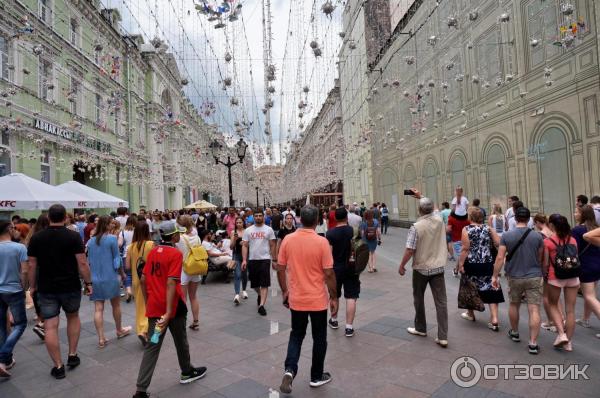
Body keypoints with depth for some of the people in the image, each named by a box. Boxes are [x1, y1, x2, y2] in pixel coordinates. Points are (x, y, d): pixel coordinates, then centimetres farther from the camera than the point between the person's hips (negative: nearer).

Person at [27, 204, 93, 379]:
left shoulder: (36, 238, -1)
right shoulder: (73, 236, -10)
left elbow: (32, 265, 3)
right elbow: (82, 263, -12)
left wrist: (32, 286, 14)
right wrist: (88, 282, -3)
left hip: (46, 289, 1)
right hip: (70, 287, -1)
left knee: (50, 326, 5)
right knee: (73, 317, 21)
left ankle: (58, 366, 10)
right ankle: (72, 356, 23)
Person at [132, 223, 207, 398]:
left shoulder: (153, 252, 5)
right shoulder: (176, 254, -16)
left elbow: (143, 279, 9)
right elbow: (171, 283, -24)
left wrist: (148, 301, 20)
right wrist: (168, 312, -26)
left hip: (154, 306, 5)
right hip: (172, 306, -5)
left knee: (152, 346, 8)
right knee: (181, 340, 17)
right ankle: (187, 372, 37)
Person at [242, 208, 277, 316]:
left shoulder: (269, 230, 1)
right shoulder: (248, 230, 3)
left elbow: (272, 246, 4)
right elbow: (245, 246, 2)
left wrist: (274, 259, 2)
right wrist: (244, 260, -8)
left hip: (265, 259, -2)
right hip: (252, 260, 2)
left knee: (264, 284, -5)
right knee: (254, 283, 15)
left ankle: (261, 305, -1)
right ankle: (259, 295, 44)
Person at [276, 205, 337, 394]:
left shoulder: (288, 240, -6)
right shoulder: (322, 242, -16)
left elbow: (280, 269, 0)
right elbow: (329, 273, -14)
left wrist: (284, 291, 13)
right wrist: (334, 297, -1)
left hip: (296, 299, 3)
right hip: (318, 300, -3)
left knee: (296, 335, 21)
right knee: (319, 338, 16)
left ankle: (289, 370, 4)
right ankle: (316, 376, 28)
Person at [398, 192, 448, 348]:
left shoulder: (416, 227, -19)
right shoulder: (439, 220, -4)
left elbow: (410, 250, -17)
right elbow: (431, 209, 20)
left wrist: (401, 266, -4)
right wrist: (421, 197, 28)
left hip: (421, 268, -3)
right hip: (438, 267, 4)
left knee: (419, 299, 17)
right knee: (441, 302, 4)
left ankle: (420, 328, 32)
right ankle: (442, 337, 4)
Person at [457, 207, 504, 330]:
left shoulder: (466, 229, -10)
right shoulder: (488, 228, 1)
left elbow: (465, 249, -15)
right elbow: (498, 243, -5)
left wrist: (461, 264, -13)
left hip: (471, 264, -3)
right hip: (487, 264, 3)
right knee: (490, 289, 5)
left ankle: (470, 314, 31)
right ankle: (494, 320, 0)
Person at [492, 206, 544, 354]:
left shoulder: (506, 235, -9)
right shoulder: (537, 236, -5)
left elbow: (500, 258, -11)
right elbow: (540, 258, 7)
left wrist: (495, 276, -4)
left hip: (514, 277, 1)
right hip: (534, 277, 0)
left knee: (514, 305, 19)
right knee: (534, 310, 0)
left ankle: (515, 333, 35)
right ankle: (533, 343, 0)